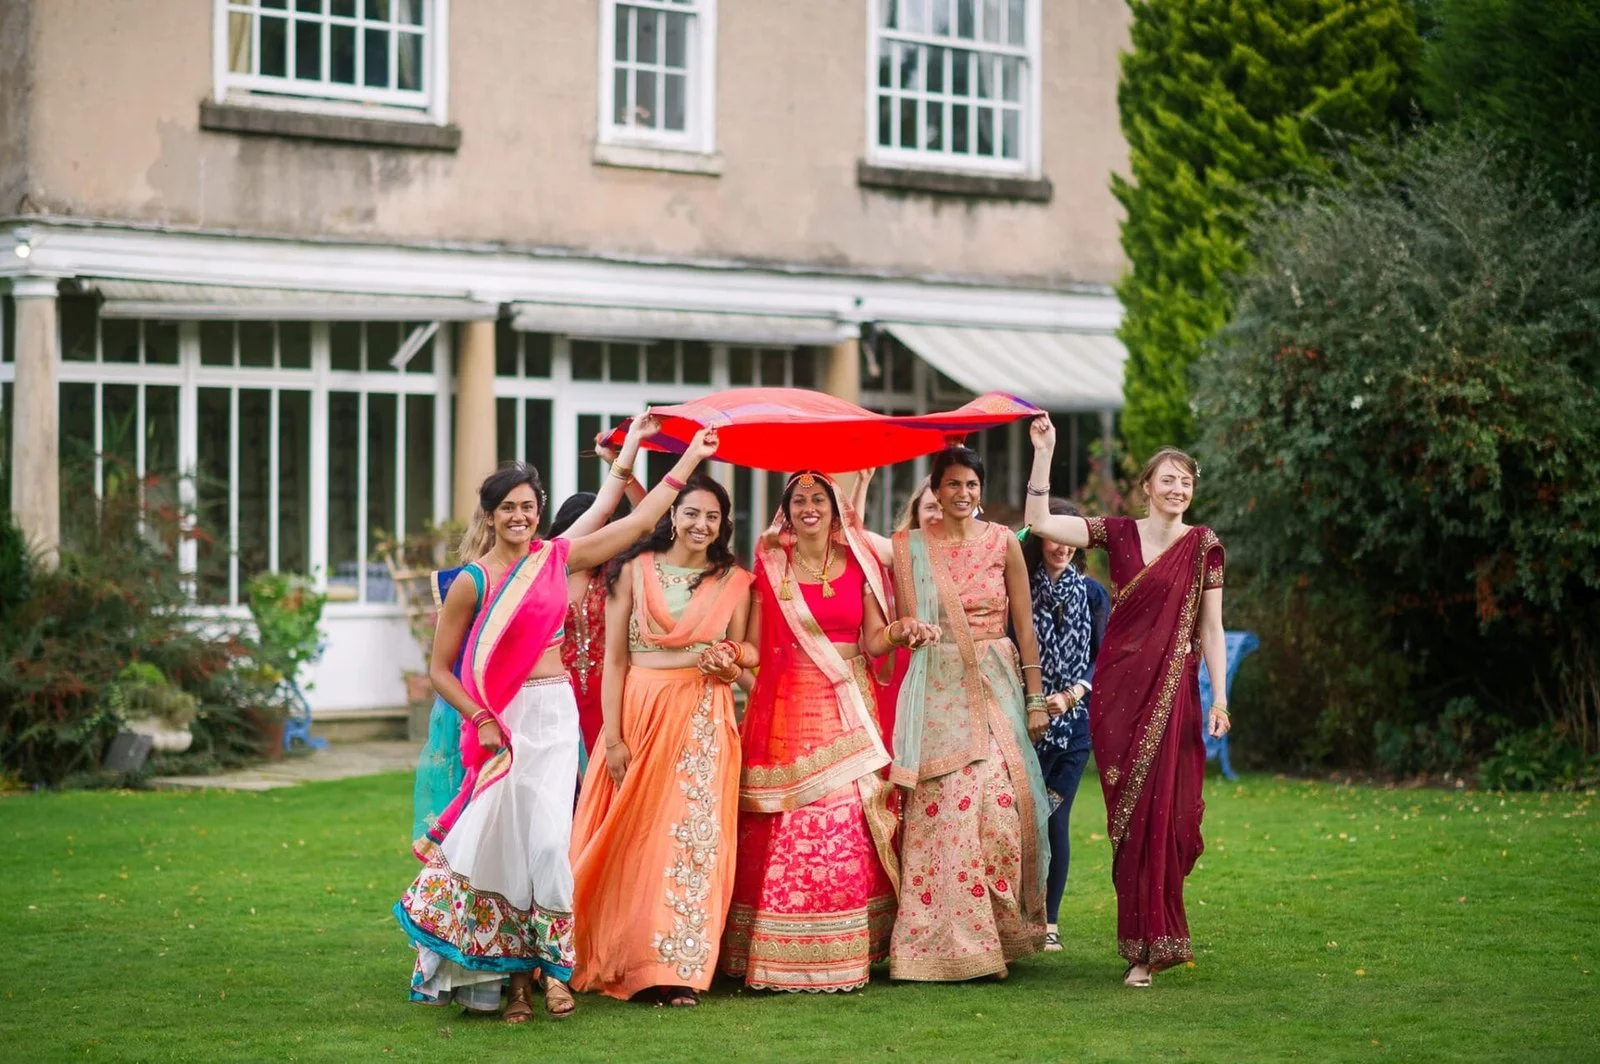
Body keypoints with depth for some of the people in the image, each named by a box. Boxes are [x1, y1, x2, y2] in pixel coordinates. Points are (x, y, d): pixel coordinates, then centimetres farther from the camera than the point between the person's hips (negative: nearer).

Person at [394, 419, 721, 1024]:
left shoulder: (556, 558, 8)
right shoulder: (473, 583, -1)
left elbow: (638, 521, 13)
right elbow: (440, 669, 2)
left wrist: (690, 458, 16)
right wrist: (482, 720, -10)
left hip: (556, 713, 2)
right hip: (506, 719, -2)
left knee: (546, 838, -7)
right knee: (507, 838, -3)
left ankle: (546, 965, 1)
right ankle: (518, 974, 4)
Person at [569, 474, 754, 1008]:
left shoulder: (733, 581, 9)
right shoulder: (634, 571, 3)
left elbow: (740, 663, 14)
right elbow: (614, 659, 0)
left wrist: (728, 667, -11)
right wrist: (613, 736, -8)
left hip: (704, 724, 1)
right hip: (639, 713, -1)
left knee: (693, 839, -3)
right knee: (632, 840, -1)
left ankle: (678, 969, 3)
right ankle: (623, 962, 9)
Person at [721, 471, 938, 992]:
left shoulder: (859, 565, 9)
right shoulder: (770, 567, 6)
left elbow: (872, 641, 6)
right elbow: (754, 645, 2)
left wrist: (899, 633, -13)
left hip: (848, 709, 1)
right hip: (787, 710, -1)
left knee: (848, 832, -3)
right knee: (784, 836, -5)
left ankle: (844, 956, 4)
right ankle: (780, 960, -1)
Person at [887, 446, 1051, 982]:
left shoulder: (1003, 543, 5)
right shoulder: (909, 547, 5)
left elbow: (1025, 625, 6)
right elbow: (903, 625, 5)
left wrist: (1035, 697, 3)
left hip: (996, 686, 0)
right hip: (936, 691, 0)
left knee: (998, 806, -8)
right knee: (940, 809, -7)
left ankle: (998, 931, 5)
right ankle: (944, 937, -1)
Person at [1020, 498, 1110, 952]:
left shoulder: (1092, 594, 7)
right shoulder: (1019, 587, 1)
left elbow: (1103, 658, 6)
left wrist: (1073, 694, -6)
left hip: (1074, 722, 1)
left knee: (1055, 820, 1)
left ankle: (1050, 922, 8)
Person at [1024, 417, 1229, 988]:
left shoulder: (1203, 545, 4)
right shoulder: (1118, 533, 6)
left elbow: (1210, 628, 4)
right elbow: (1040, 522, -3)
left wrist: (1219, 697, -2)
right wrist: (1044, 453, -8)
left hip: (1172, 690, -1)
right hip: (1117, 686, 1)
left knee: (1160, 811, -5)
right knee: (1127, 814, 2)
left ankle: (1149, 944, 4)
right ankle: (1145, 944, 10)